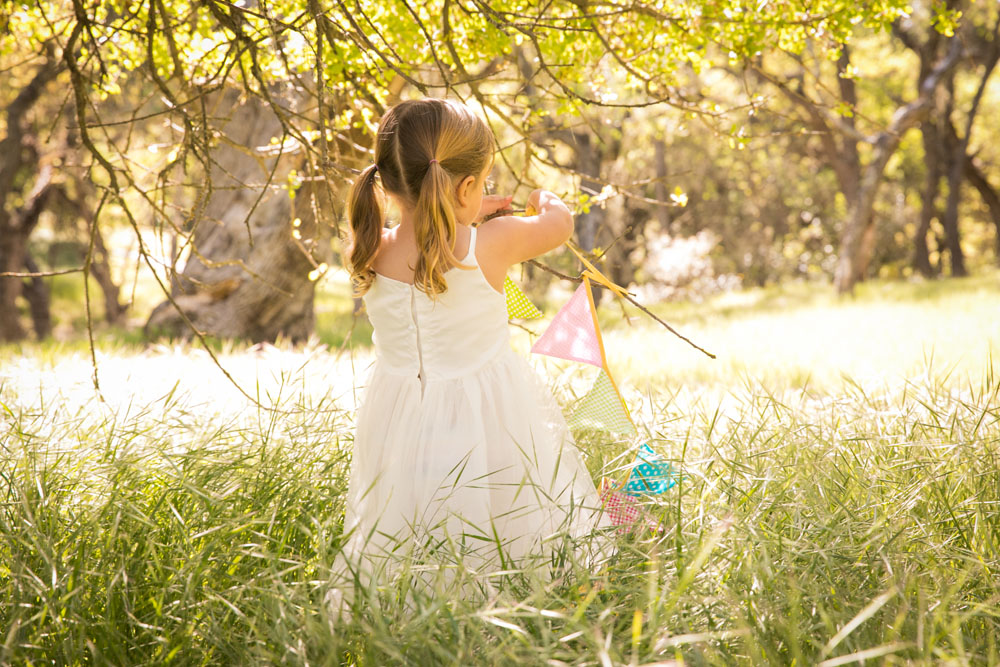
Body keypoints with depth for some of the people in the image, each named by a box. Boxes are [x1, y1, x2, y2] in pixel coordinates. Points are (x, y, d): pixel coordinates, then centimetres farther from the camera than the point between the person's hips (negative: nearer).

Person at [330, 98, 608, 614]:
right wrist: (544, 200, 30)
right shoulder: (492, 245, -13)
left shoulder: (372, 256, -6)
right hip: (487, 427, -3)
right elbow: (560, 222, 8)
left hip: (402, 435, 3)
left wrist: (468, 216, 30)